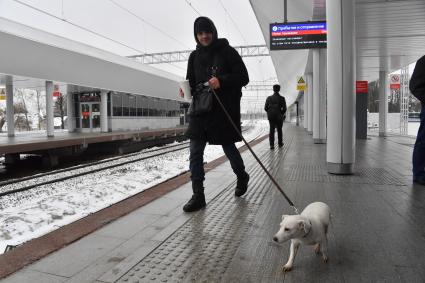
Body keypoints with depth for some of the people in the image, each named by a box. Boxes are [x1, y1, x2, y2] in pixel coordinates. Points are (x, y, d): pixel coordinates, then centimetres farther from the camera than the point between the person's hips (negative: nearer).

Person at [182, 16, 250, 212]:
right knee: (195, 152, -4)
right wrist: (187, 89, -6)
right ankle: (198, 196, 4)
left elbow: (243, 77, -5)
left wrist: (221, 81, -21)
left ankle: (242, 177, 39)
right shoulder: (194, 56, 12)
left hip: (225, 109, -4)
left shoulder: (227, 52, -2)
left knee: (229, 148, 10)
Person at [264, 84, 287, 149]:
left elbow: (265, 108, -1)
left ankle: (272, 144, -9)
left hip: (271, 116, 1)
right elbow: (284, 109, -8)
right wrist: (281, 114, 10)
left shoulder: (269, 98, 0)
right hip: (279, 116, -1)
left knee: (271, 130, 2)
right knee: (279, 130, 15)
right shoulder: (282, 98, -5)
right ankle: (280, 143, 26)